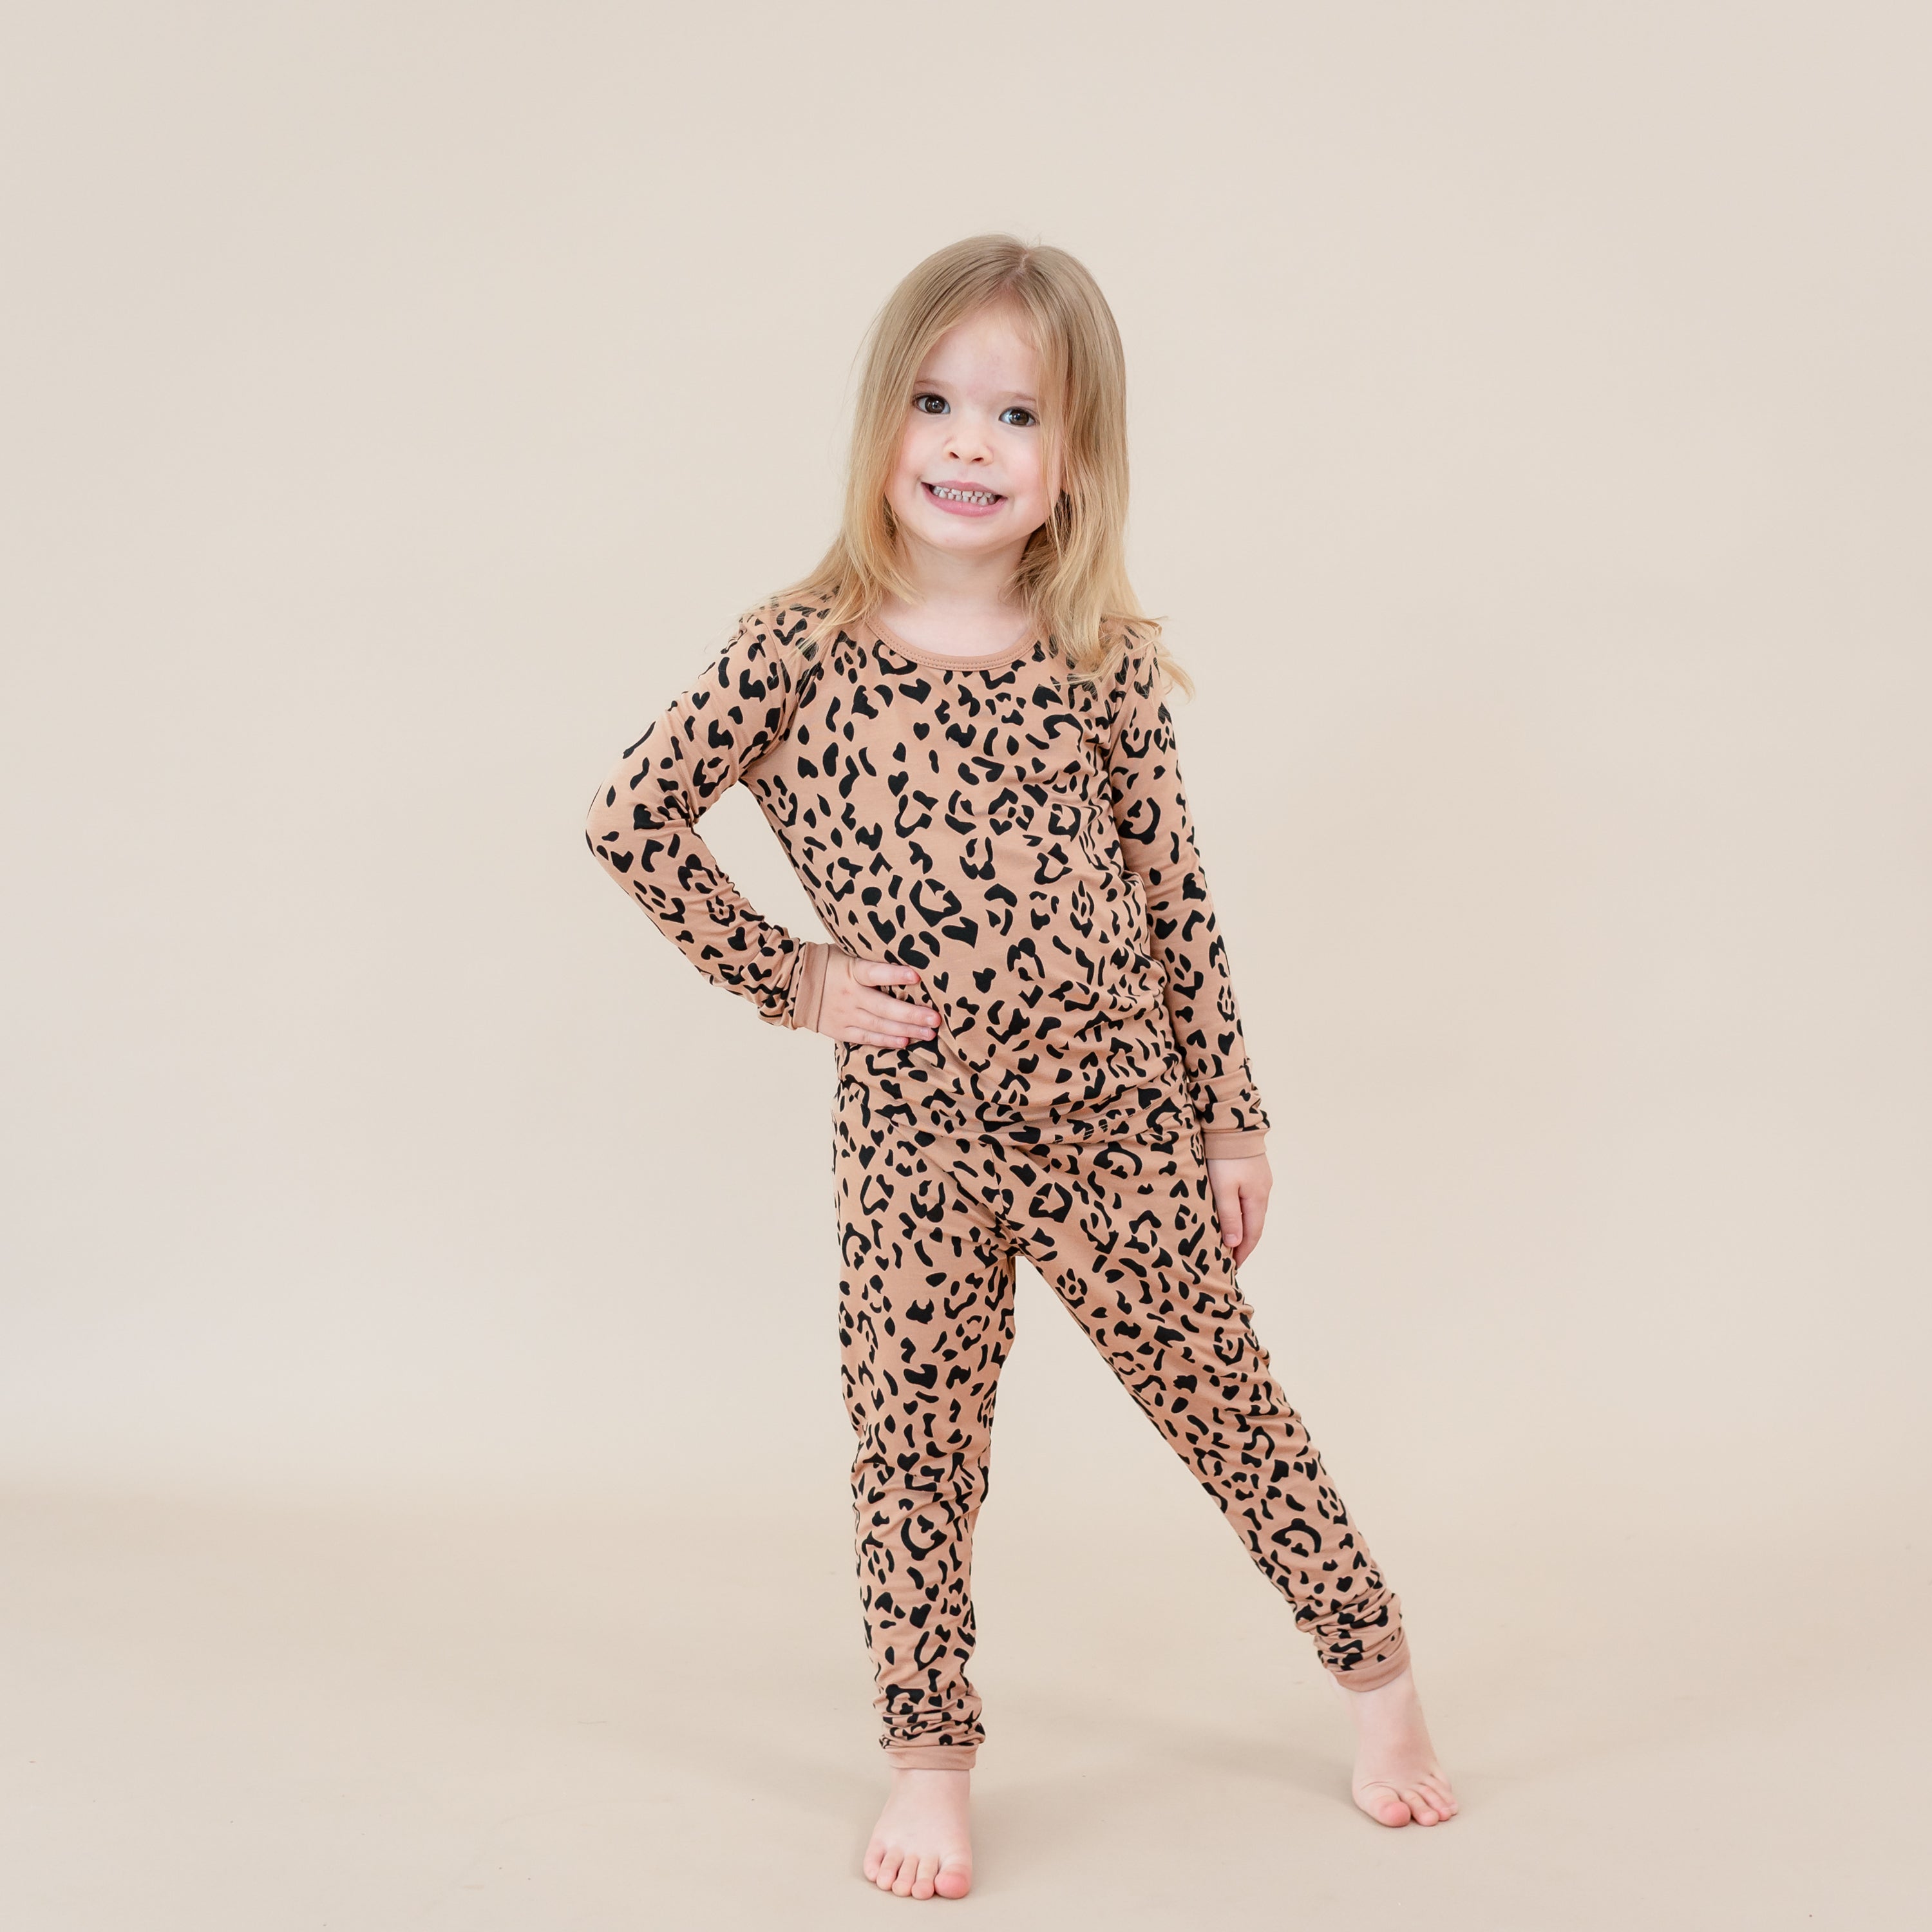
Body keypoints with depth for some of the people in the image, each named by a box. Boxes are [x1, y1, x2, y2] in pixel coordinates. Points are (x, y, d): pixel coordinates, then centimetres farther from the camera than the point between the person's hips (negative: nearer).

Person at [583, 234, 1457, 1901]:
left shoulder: (1107, 667, 1)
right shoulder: (802, 652, -5)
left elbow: (1174, 905, 5)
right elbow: (633, 819, -2)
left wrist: (1232, 1123, 7)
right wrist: (786, 978, -4)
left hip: (1120, 1116, 1)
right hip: (916, 1134, -1)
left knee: (1230, 1399, 11)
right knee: (916, 1449, 6)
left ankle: (1380, 1670, 28)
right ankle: (929, 1762, 22)